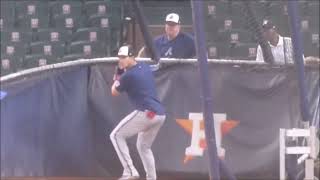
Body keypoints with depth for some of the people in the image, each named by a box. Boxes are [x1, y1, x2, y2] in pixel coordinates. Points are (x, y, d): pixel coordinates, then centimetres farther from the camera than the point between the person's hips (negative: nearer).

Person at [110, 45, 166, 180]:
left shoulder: (128, 75, -9)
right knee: (144, 146, 26)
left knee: (116, 135, 1)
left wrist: (117, 78, 21)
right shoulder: (146, 67, 15)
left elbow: (114, 92, 7)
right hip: (160, 114, 8)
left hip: (146, 113, -8)